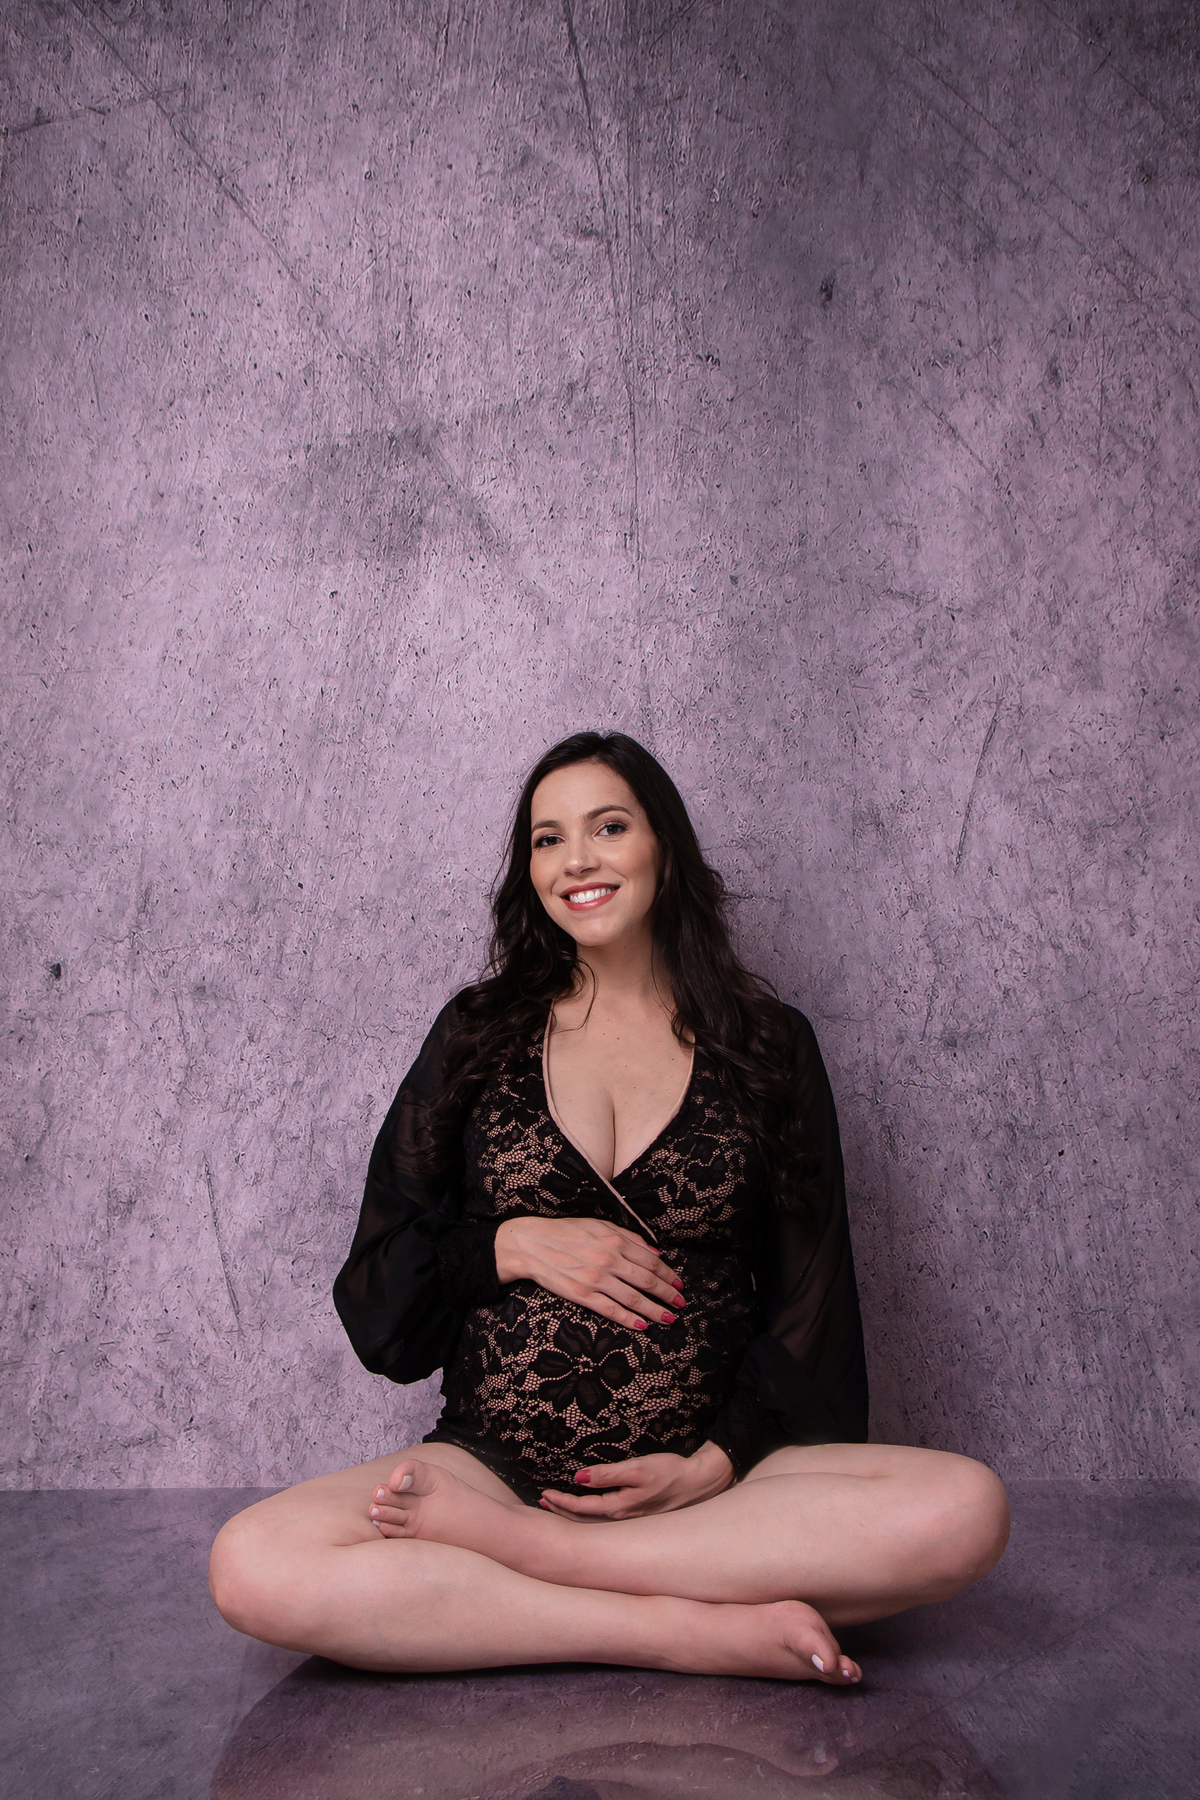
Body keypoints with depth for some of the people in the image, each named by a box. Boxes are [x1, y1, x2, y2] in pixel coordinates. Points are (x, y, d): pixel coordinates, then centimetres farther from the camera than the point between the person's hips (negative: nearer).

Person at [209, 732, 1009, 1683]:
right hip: (494, 1458, 0)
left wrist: (717, 1463, -9)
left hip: (714, 1474, 0)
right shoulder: (477, 1034, 10)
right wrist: (512, 1245, -9)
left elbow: (808, 1294, 5)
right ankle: (699, 1631, -23)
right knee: (254, 1567, -27)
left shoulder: (767, 1044, 8)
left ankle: (505, 1543, -22)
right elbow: (379, 1283, 9)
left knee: (966, 1509, -27)